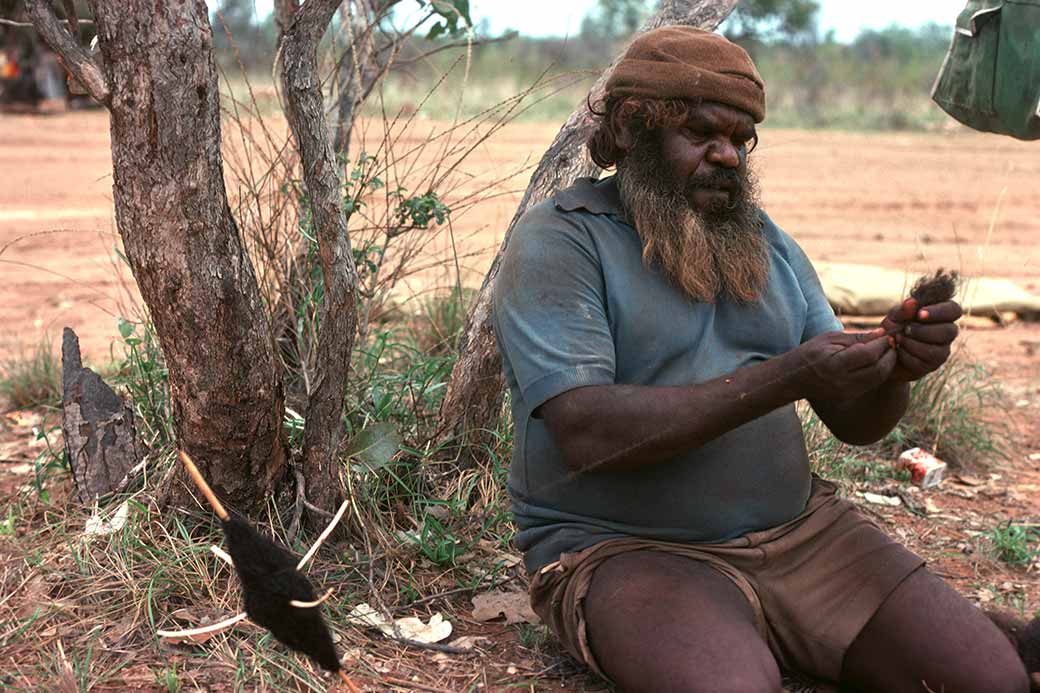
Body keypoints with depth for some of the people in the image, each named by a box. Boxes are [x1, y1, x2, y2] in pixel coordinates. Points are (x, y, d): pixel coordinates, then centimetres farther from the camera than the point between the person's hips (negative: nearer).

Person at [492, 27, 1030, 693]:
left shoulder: (767, 242, 14)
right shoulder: (558, 241, -7)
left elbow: (855, 422, 10)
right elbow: (586, 434, -21)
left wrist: (896, 367, -14)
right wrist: (783, 378, -25)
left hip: (799, 528, 6)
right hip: (628, 550, -5)